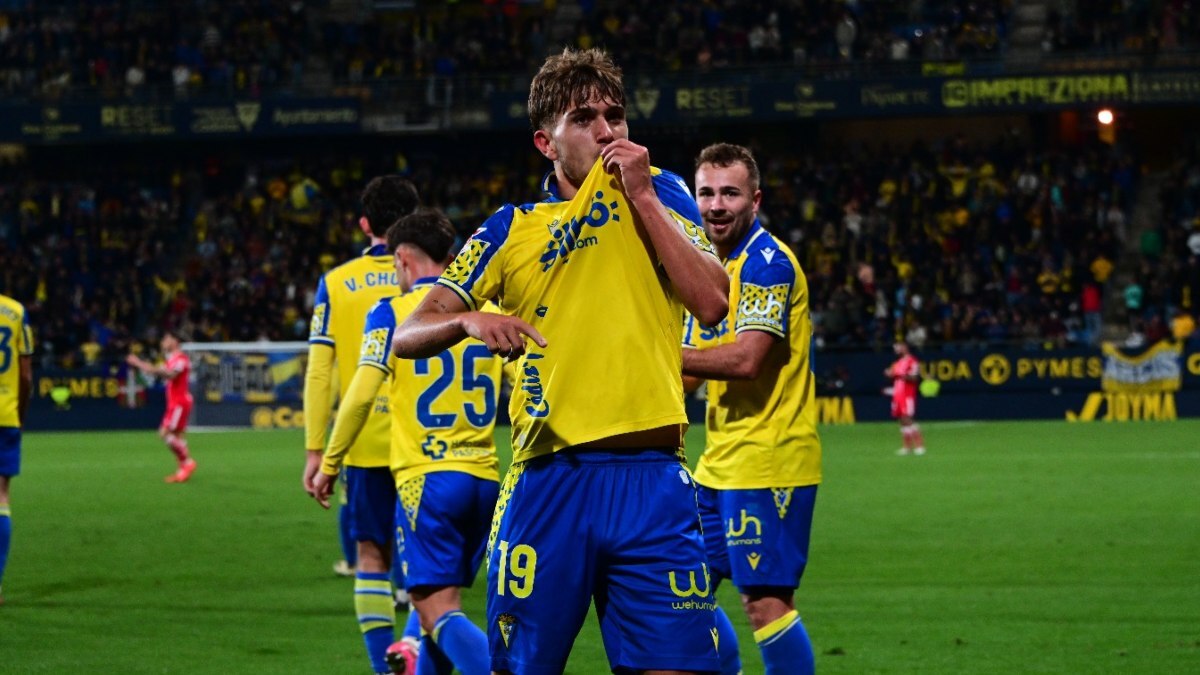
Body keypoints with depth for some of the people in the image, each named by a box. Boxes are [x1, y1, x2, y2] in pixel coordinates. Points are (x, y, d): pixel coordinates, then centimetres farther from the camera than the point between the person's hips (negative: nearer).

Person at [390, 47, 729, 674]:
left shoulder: (659, 194, 11)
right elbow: (407, 337, 7)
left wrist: (641, 197, -3)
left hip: (651, 477, 0)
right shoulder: (510, 229, 11)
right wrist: (470, 320, -14)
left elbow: (711, 304, -4)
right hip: (548, 479, 0)